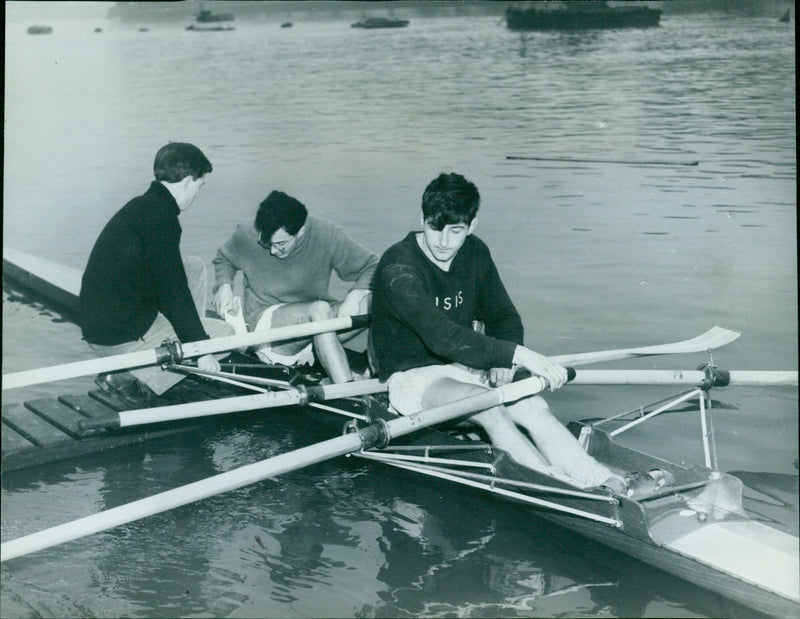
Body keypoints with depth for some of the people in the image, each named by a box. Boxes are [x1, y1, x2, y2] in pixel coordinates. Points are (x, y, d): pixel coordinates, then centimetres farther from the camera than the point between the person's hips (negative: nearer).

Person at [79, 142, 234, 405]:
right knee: (226, 333, 4)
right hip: (122, 338, -9)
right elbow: (173, 292, -19)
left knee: (195, 267, 20)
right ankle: (135, 379, -6)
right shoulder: (159, 215, -17)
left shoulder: (141, 206, 14)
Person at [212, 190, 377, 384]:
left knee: (370, 303, -26)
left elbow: (371, 265, -6)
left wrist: (356, 294, -25)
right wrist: (224, 285, -6)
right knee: (319, 308, -37)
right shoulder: (246, 236, -8)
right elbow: (223, 260, 15)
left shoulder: (327, 235, -11)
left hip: (317, 319, 3)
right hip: (264, 321, -2)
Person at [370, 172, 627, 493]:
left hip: (464, 369, 6)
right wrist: (517, 354, -41)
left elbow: (505, 318, 10)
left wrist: (502, 360, -13)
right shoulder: (398, 267, -21)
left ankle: (603, 485, -30)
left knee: (533, 406, -20)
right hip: (412, 376, -6)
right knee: (488, 406, -33)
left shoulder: (475, 253, 2)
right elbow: (441, 336, -35)